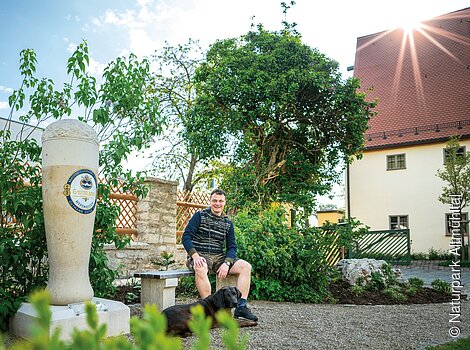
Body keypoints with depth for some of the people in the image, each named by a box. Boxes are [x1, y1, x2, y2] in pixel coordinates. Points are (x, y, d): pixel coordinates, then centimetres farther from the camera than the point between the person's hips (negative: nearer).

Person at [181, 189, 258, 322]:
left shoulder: (228, 223, 14)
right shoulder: (200, 216, 1)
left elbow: (231, 246, 9)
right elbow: (186, 237, -6)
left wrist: (226, 263, -11)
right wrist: (195, 256, -22)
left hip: (219, 257, 5)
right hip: (200, 256, -4)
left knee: (246, 266, -14)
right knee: (200, 269, -39)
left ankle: (241, 307, -14)